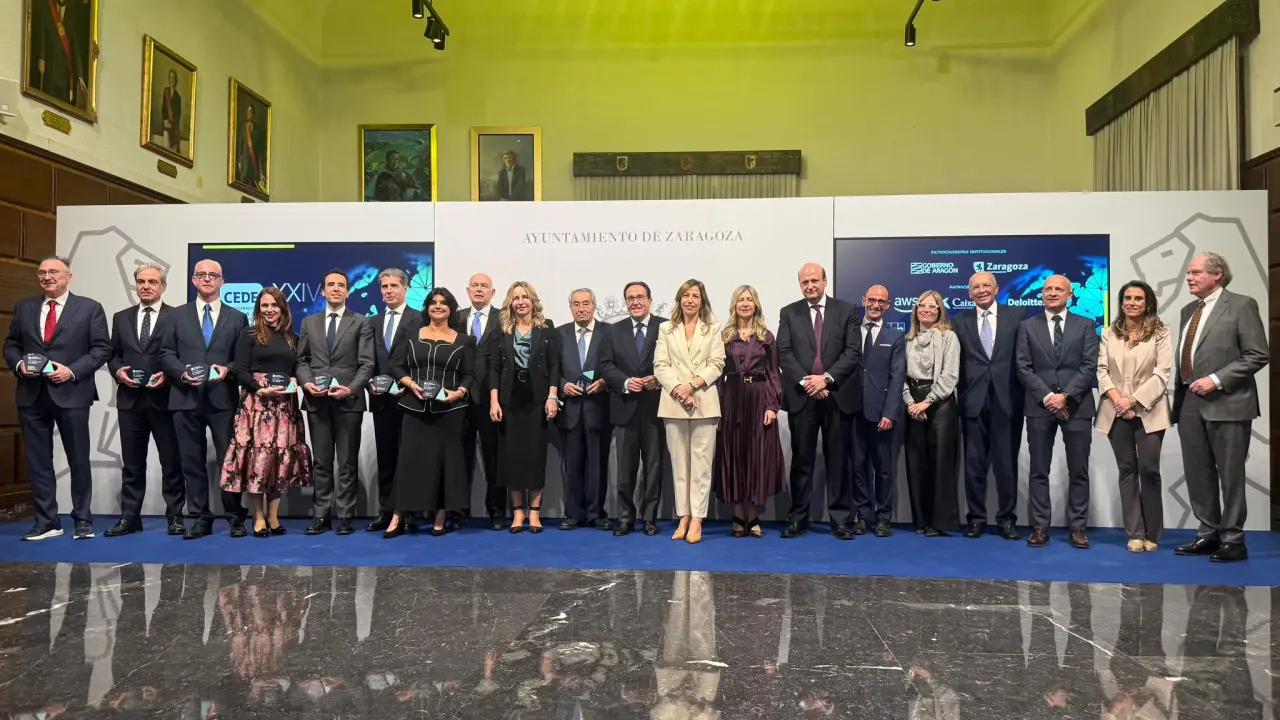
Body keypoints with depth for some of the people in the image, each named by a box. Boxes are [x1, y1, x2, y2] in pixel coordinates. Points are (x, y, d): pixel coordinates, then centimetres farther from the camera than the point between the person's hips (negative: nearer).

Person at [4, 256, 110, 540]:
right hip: (32, 394, 4)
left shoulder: (89, 308, 2)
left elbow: (102, 348, -3)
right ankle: (47, 522, 16)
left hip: (71, 393, -4)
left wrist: (72, 371, -15)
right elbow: (10, 345, 15)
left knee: (78, 460, 3)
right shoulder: (24, 307, 13)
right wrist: (19, 364, -6)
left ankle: (83, 521, 13)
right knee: (37, 461, 7)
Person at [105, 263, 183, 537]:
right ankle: (130, 517, 17)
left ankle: (175, 517, 11)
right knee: (131, 463, 10)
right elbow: (112, 355, 14)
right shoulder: (121, 318, 14)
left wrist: (167, 375, -17)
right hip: (130, 399, 4)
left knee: (171, 462, 3)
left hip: (165, 398, -4)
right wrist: (118, 371, -6)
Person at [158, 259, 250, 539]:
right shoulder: (178, 315, 13)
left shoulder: (237, 318, 11)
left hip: (224, 398, -1)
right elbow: (166, 354, 7)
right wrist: (182, 372, -11)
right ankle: (201, 518, 13)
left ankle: (236, 518, 8)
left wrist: (228, 369, -13)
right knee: (192, 462, 5)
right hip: (186, 399, 2)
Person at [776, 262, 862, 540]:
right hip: (801, 395, 1)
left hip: (838, 394, 0)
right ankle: (798, 518, 11)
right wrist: (806, 381, -11)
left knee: (837, 459, 5)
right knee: (802, 459, 5)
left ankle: (840, 519, 12)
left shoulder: (846, 311, 6)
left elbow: (853, 351, -2)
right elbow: (784, 353, 0)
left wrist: (827, 378, -13)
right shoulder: (789, 313, 9)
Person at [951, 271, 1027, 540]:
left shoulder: (1017, 314, 6)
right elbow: (956, 362, 6)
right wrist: (960, 394, -3)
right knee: (974, 462, 5)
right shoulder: (960, 321, 9)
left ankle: (1006, 518, 15)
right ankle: (976, 517, 14)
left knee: (1006, 462, 4)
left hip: (1007, 399, -1)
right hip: (973, 400, 1)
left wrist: (1025, 392, -4)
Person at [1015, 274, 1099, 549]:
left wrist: (1065, 396, -13)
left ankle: (1078, 527, 11)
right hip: (1039, 406, 0)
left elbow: (1090, 366, -2)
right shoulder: (1027, 326, 8)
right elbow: (1023, 367, 0)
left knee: (1078, 471, 4)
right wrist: (1047, 396, -11)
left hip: (1076, 405, 0)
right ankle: (1040, 527, 8)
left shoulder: (1085, 325, 8)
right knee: (1039, 471, 2)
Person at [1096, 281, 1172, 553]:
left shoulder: (1160, 333, 1)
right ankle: (1135, 533, 10)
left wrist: (1133, 400, -13)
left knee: (1149, 470, -5)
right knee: (1127, 470, 5)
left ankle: (1151, 533, 9)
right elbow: (1102, 370, 3)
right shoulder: (1109, 334, 9)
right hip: (1117, 411, 3)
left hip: (1148, 410, -2)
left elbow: (1162, 373, -6)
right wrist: (1116, 398, -12)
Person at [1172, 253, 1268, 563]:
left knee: (1230, 475, 1)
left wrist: (1216, 380, -17)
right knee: (1198, 474, 10)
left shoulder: (1241, 305, -4)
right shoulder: (1189, 310, 16)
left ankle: (1232, 540, 10)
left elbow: (1258, 355, -10)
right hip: (1190, 403, 7)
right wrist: (1179, 396, 12)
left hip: (1226, 403, -6)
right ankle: (1208, 534, 20)